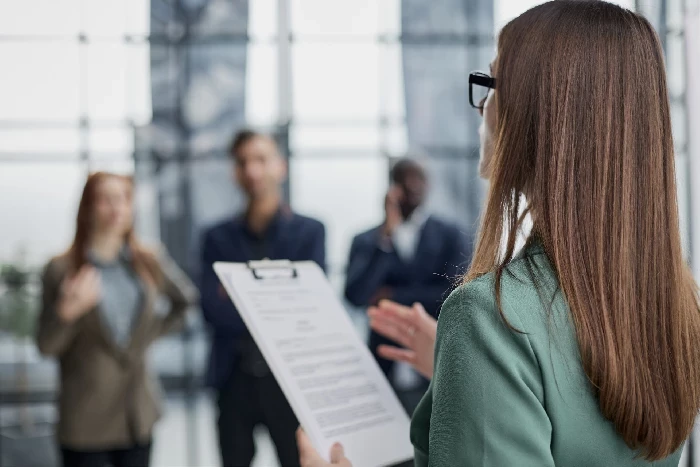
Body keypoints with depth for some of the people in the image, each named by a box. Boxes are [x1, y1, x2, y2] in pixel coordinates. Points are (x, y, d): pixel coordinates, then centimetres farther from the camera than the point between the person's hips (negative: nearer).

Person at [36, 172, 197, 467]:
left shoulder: (149, 263, 2)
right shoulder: (61, 270, -7)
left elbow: (186, 299, 20)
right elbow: (46, 346, -5)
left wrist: (154, 332, 6)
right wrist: (66, 312, -24)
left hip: (138, 416, 4)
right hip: (86, 420, -3)